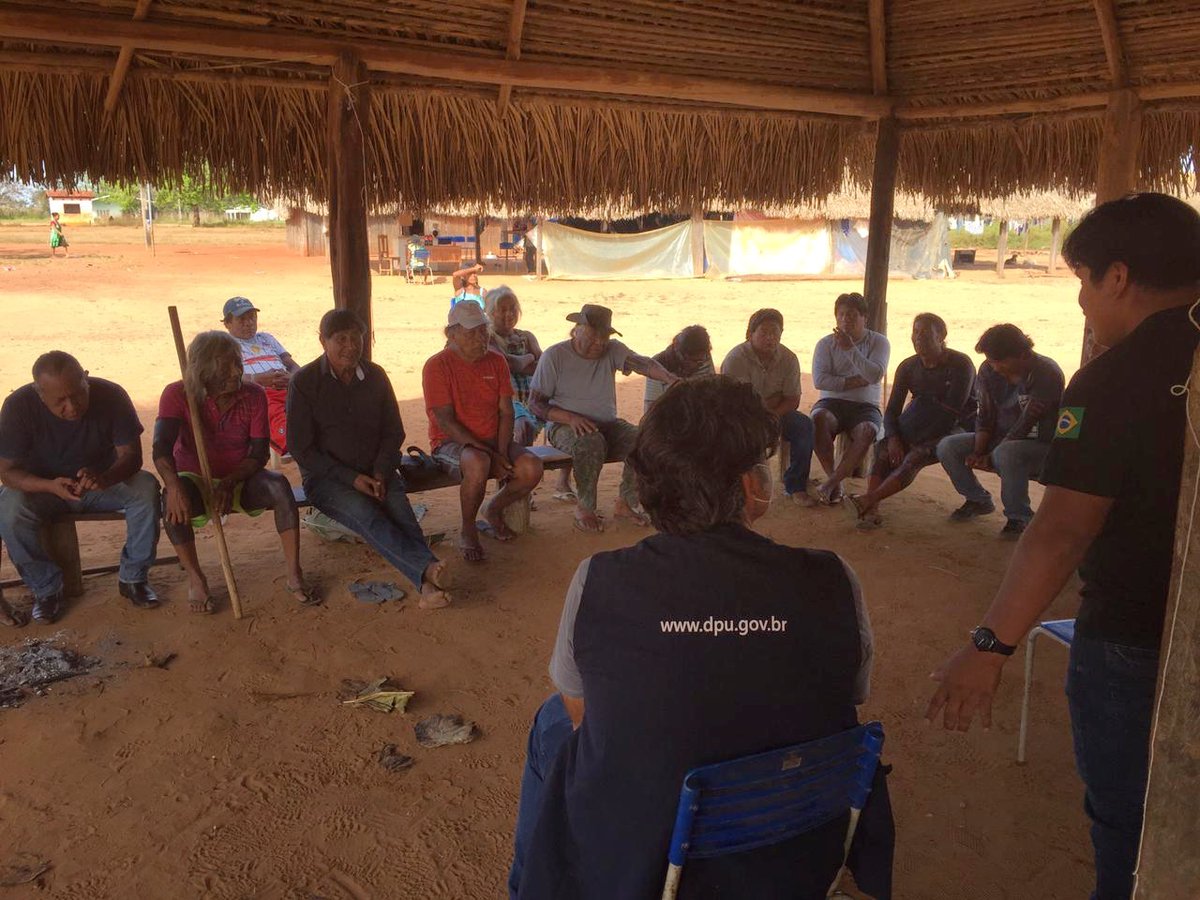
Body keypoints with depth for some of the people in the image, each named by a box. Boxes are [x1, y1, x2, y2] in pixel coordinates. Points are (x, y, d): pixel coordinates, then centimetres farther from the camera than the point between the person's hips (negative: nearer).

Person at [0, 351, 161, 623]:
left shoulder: (111, 396, -21)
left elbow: (131, 455, -20)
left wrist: (104, 478, -43)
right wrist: (50, 486, -40)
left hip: (103, 481, 1)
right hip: (42, 487, 0)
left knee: (146, 489, -28)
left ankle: (132, 578, -11)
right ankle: (46, 589, -9)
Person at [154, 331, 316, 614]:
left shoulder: (254, 395, -8)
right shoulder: (178, 395, -13)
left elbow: (259, 453, -11)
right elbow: (161, 447, -27)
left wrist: (229, 483, -29)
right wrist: (174, 486, -46)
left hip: (239, 480, 1)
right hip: (194, 480, -1)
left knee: (279, 485, -29)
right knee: (172, 498, -35)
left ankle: (294, 575, -26)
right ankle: (195, 580, -20)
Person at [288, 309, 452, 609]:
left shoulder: (375, 376, 8)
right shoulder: (304, 381, -3)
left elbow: (394, 432, 13)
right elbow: (301, 448, -5)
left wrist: (380, 474, -5)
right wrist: (352, 478, -14)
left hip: (375, 473, 3)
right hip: (327, 478, -3)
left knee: (400, 511, -28)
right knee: (366, 514, -33)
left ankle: (428, 585, -49)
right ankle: (428, 567, -51)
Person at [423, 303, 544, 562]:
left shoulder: (496, 361, 5)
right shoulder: (437, 366, -11)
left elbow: (506, 412, 3)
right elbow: (445, 421, -17)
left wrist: (502, 452, -14)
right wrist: (489, 453, -22)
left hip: (493, 439, 5)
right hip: (451, 442, -5)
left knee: (532, 468, -21)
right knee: (479, 464, -39)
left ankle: (494, 510, 9)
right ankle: (468, 532, -14)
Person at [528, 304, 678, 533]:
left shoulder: (613, 351, 3)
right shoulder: (554, 356, -7)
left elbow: (644, 364, -17)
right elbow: (535, 403, -8)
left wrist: (670, 378, -39)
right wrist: (570, 418, -25)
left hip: (606, 424, 5)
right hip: (564, 426, -4)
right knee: (592, 443, -37)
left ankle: (625, 503, -3)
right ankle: (584, 508, -18)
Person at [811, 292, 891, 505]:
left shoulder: (878, 342, 5)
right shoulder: (826, 343, 6)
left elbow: (875, 375, -13)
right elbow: (819, 380, -8)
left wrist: (850, 348, -18)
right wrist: (856, 381, -9)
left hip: (865, 406, 0)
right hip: (832, 402, 0)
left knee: (867, 431, -35)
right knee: (818, 418, -35)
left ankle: (831, 482, -27)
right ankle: (835, 480, -26)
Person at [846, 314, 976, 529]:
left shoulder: (960, 364, -13)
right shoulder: (908, 367, 3)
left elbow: (952, 411, -20)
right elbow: (892, 410, -2)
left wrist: (916, 440, -21)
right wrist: (893, 438, -23)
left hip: (957, 429, -5)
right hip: (923, 433, 5)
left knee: (916, 455, -34)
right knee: (883, 447, -24)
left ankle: (868, 500, -47)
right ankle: (871, 510, -41)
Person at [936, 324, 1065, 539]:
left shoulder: (1047, 374, -22)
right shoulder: (989, 370, -4)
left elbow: (1026, 426, -24)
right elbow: (985, 417, -1)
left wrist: (990, 458, -24)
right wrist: (977, 451, -16)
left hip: (1040, 445, -6)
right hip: (1002, 439, 6)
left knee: (1005, 454, -39)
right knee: (947, 447, -12)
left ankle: (1019, 518, -18)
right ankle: (978, 500, 10)